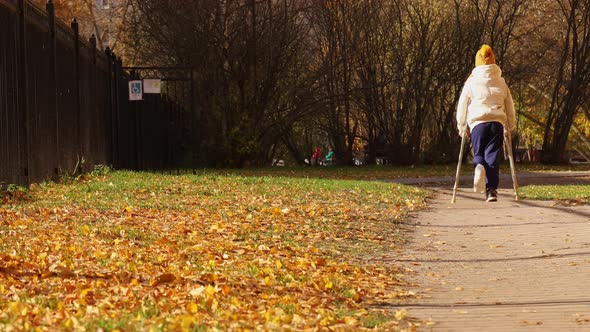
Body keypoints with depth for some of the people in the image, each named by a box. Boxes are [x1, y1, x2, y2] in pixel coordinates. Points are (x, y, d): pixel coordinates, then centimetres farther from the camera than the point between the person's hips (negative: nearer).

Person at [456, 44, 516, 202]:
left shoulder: (471, 82, 7)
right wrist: (510, 127, 28)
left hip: (477, 123, -1)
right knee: (493, 156, 3)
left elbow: (462, 106, 9)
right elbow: (510, 107, 18)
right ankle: (491, 190, -8)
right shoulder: (501, 83, 14)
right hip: (497, 122, 1)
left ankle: (479, 166, -27)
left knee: (479, 153, 10)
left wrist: (461, 127, 19)